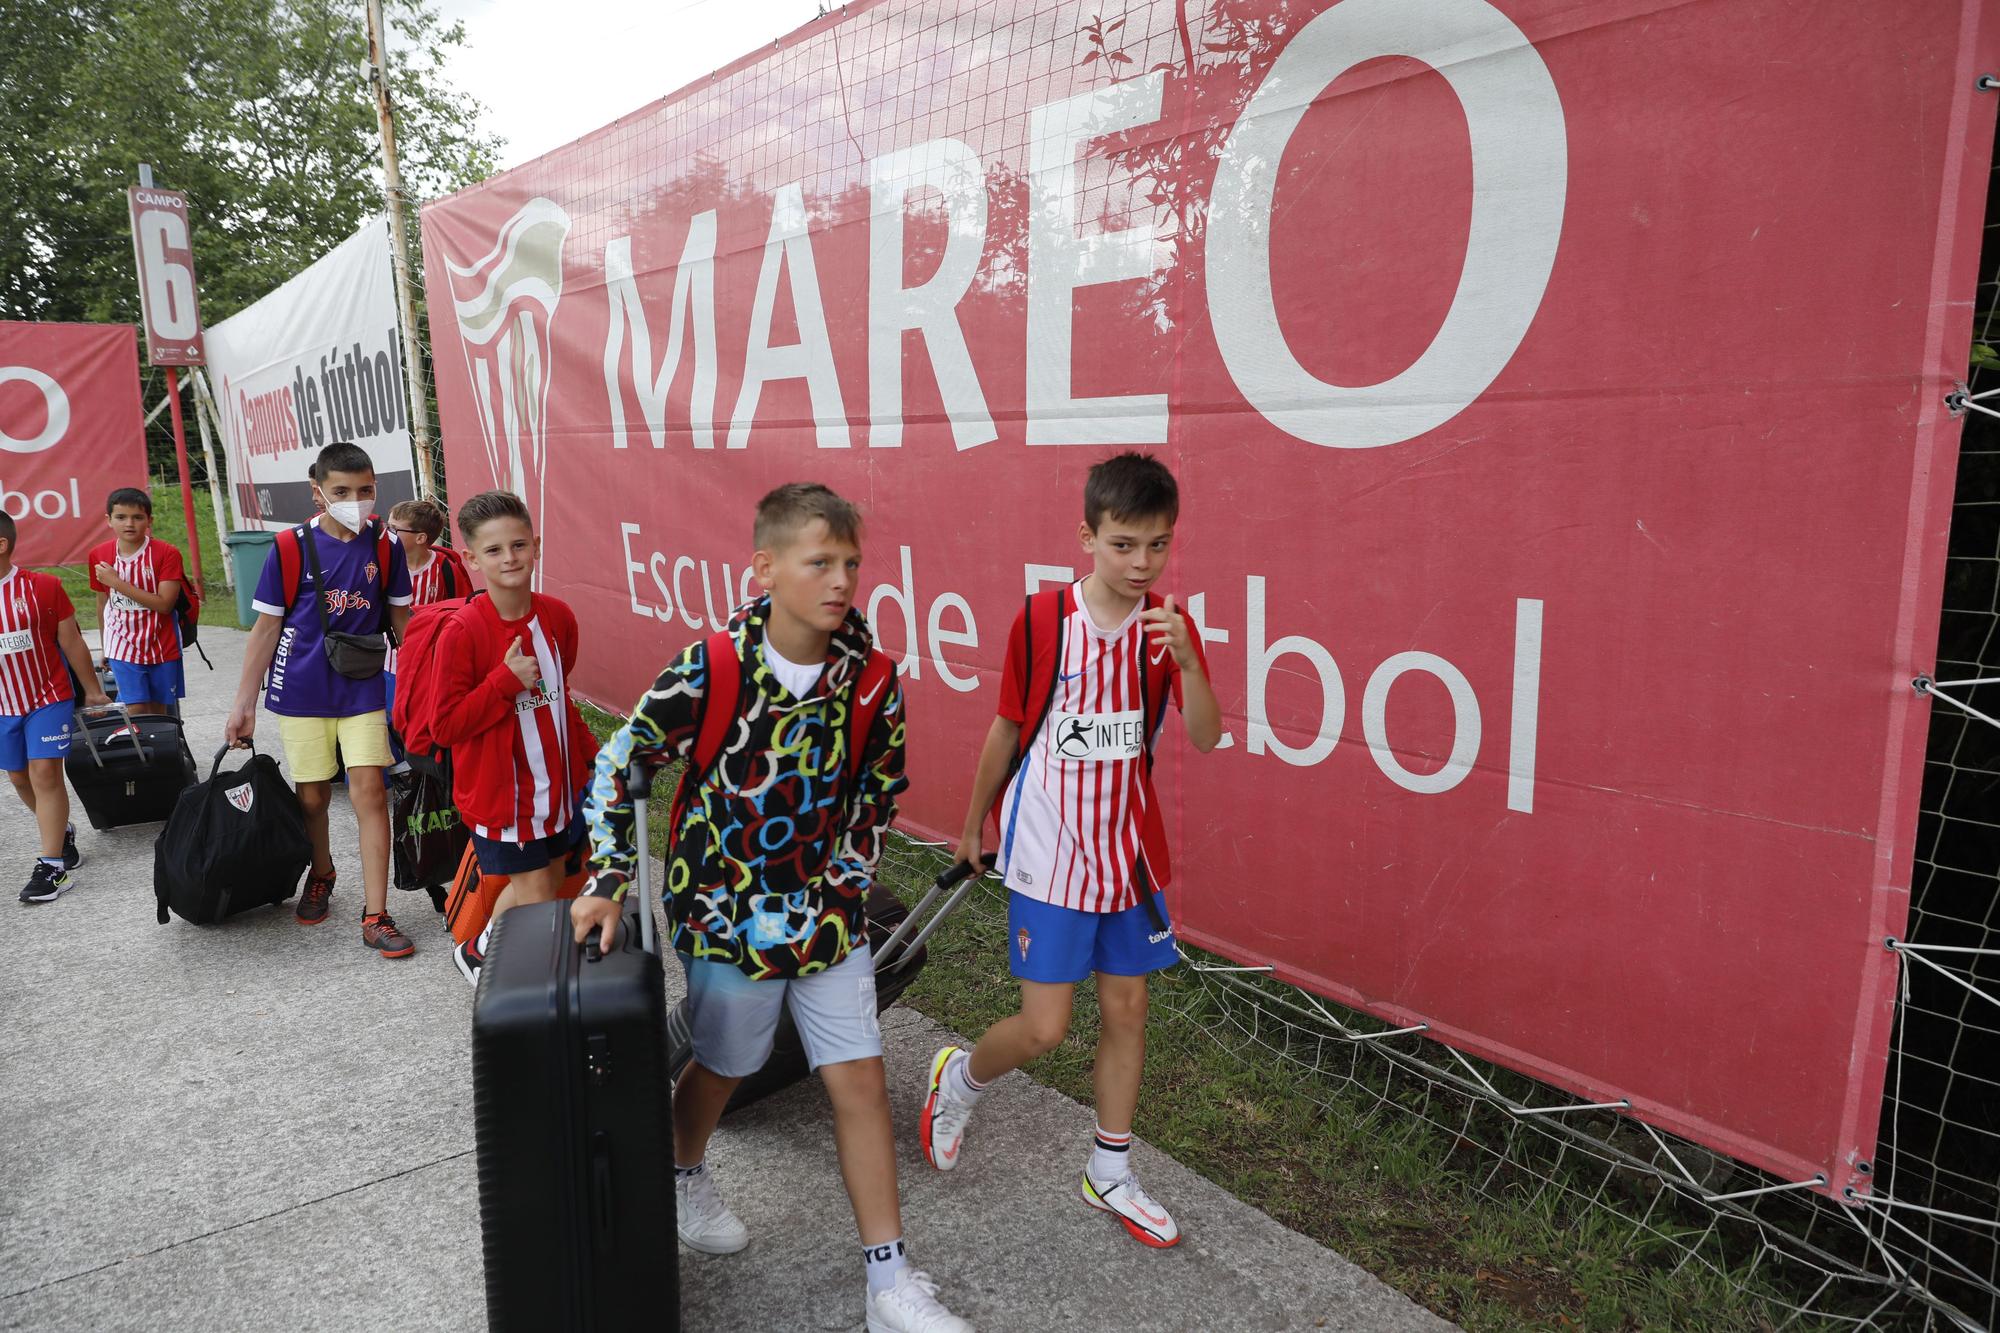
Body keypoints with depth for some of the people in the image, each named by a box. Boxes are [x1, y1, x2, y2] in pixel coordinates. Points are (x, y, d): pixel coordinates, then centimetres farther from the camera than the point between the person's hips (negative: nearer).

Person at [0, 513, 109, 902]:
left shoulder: (43, 587, -7)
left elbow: (71, 642, 1)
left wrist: (93, 691, 7)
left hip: (48, 697, -4)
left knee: (45, 773, -10)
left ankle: (52, 866, -7)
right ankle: (62, 833, 36)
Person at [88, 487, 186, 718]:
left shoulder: (166, 554, -11)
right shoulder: (99, 555, 0)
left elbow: (164, 604, -20)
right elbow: (102, 604, 11)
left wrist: (116, 582, -22)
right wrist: (104, 648, 17)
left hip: (162, 647, -1)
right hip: (123, 647, 1)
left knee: (159, 711, 9)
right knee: (136, 711, -7)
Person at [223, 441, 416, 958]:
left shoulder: (384, 546, -3)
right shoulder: (290, 548, -7)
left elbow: (402, 618, 8)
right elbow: (266, 629, -2)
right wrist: (243, 705, -3)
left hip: (363, 689, 0)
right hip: (302, 692, 0)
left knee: (369, 790, -9)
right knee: (312, 797, 10)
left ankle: (375, 916, -4)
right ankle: (320, 875, 40)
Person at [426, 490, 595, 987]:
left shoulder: (558, 617, -3)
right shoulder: (461, 632, -19)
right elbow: (445, 726, -17)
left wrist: (589, 752, 18)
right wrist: (505, 681, -25)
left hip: (558, 781, 6)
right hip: (499, 790, -5)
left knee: (551, 883, 15)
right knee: (533, 890, 3)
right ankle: (476, 951, 31)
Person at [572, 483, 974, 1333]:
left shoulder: (872, 678, -9)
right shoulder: (712, 667, -18)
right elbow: (620, 762, -8)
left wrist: (843, 894, -1)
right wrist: (608, 883, -11)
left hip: (826, 917, 2)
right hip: (727, 915, -2)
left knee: (859, 1079, 3)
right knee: (722, 1067, 19)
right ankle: (685, 1176, 53)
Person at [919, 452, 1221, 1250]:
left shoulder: (1166, 624, -4)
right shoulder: (1042, 619, -12)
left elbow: (1206, 738, -13)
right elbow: (1007, 730, 0)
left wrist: (1186, 659, -30)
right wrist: (974, 824, 10)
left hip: (1129, 848, 4)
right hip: (1049, 852, -3)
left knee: (1126, 1010, 13)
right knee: (1044, 1028, -3)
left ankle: (1109, 1175, 33)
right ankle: (958, 1079, 31)